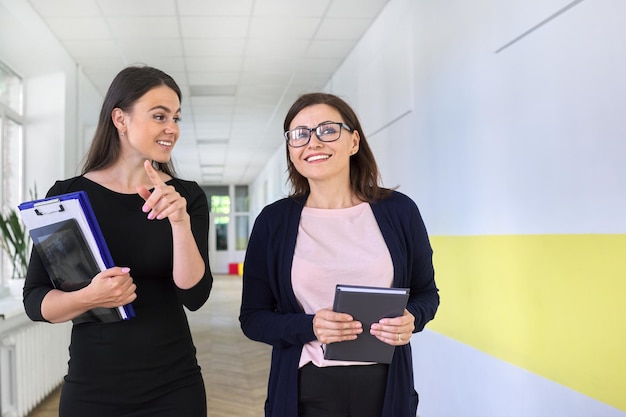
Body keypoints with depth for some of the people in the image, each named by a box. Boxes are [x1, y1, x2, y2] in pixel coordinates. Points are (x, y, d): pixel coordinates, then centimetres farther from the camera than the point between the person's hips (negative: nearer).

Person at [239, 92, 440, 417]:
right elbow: (253, 318, -1)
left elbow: (426, 292, 9)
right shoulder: (273, 221, -3)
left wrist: (411, 319, -13)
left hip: (386, 389, 1)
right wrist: (309, 327, -18)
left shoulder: (399, 210, -2)